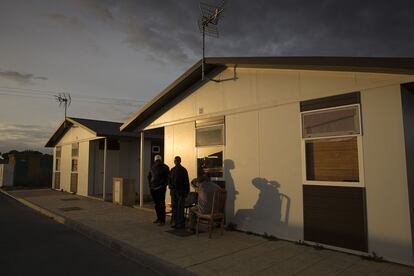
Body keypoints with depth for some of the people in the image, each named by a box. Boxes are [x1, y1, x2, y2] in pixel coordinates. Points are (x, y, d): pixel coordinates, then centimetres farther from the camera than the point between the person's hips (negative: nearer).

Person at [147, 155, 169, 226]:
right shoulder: (153, 168, 12)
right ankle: (158, 218, 25)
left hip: (161, 189, -6)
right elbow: (149, 176, 23)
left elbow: (168, 177, -6)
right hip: (153, 188, 6)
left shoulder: (165, 167, -4)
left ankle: (162, 220, -3)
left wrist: (164, 185, -11)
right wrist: (150, 185, 13)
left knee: (161, 204, -7)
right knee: (156, 204, 13)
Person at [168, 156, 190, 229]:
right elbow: (170, 180, 16)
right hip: (173, 191, 5)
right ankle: (174, 222, 16)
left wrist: (186, 192, -9)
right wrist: (170, 186, -3)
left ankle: (181, 223, 1)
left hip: (181, 192, -5)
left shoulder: (183, 170, -4)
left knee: (180, 208, -5)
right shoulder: (172, 170, 11)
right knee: (174, 207, 8)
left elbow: (186, 182, -5)